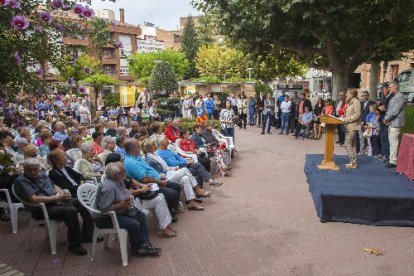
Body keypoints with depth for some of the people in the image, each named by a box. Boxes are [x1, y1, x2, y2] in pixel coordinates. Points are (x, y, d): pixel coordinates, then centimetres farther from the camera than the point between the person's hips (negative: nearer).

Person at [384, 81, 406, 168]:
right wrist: (386, 118, 1)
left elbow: (395, 111, -20)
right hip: (391, 122, 10)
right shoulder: (393, 97, 17)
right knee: (391, 141, 13)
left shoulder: (400, 97, -13)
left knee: (393, 141, -8)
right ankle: (392, 158, 22)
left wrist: (386, 118, -10)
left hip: (395, 123, -10)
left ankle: (393, 161, -5)